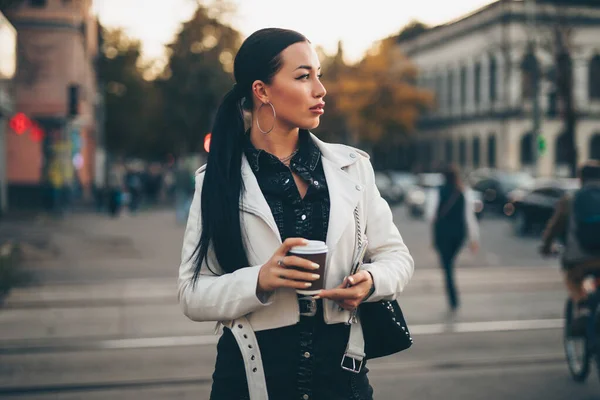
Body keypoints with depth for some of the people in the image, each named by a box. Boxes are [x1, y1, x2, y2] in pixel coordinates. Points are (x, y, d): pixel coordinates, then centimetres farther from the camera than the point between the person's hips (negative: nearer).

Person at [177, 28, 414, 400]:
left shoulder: (351, 166, 2)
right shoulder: (219, 180, -4)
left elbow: (395, 255, 6)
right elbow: (193, 294, -7)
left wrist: (370, 281, -15)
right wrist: (259, 282, -24)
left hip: (341, 369, 2)